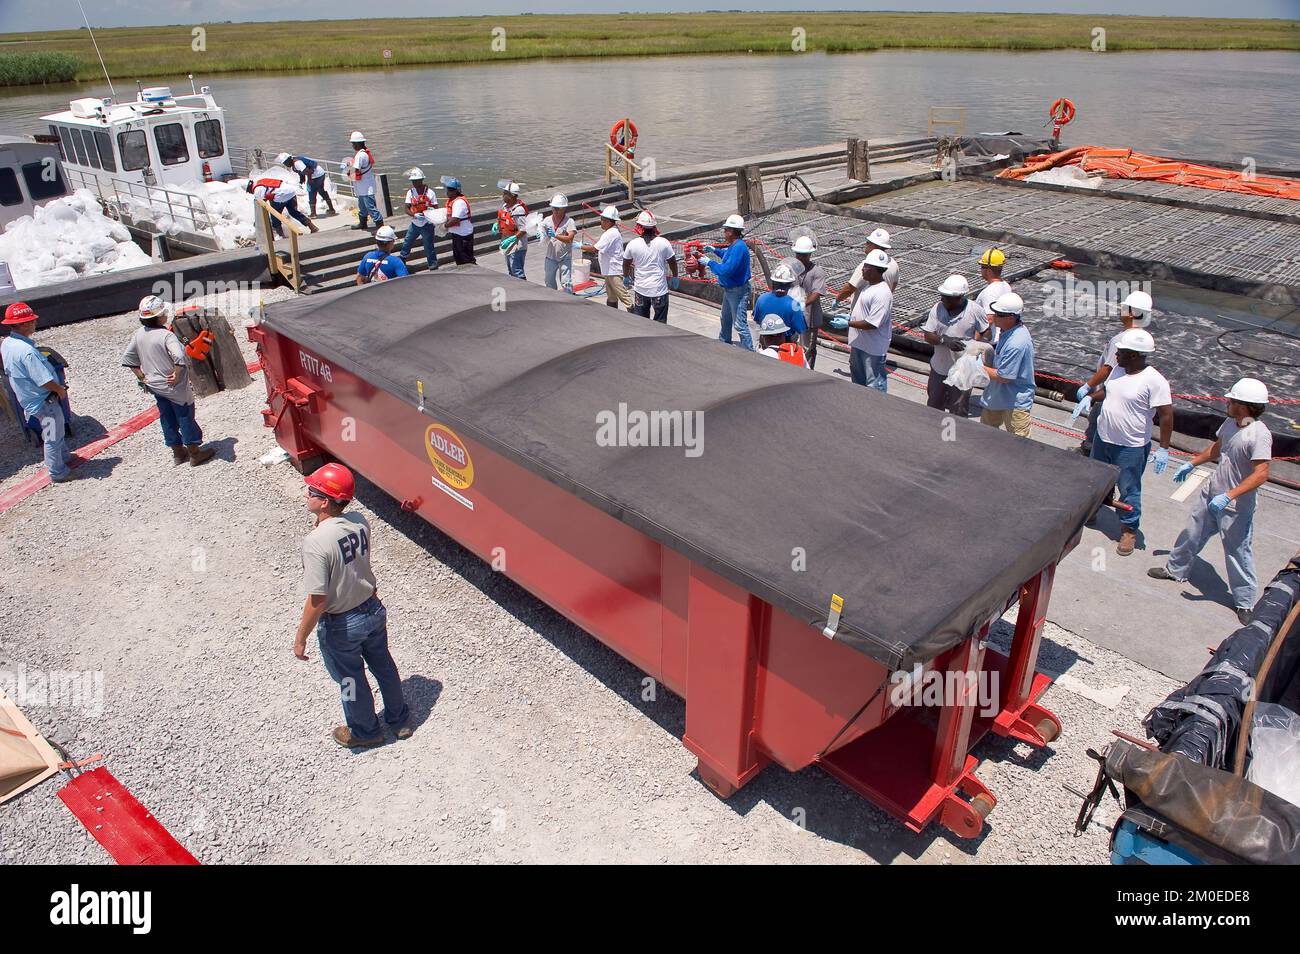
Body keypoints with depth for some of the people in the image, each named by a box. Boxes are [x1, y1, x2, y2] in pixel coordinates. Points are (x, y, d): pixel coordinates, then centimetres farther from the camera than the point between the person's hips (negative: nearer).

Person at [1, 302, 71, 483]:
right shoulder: (26, 351, -30)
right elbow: (45, 381, -28)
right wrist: (61, 390, -8)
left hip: (27, 398, 9)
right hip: (44, 402, -9)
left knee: (59, 430, 27)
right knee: (53, 437, 7)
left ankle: (63, 457, 44)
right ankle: (58, 473, 20)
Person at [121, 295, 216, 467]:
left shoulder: (139, 334, -1)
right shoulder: (166, 335, -25)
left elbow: (127, 358, 6)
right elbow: (179, 357, -40)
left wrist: (142, 377, 10)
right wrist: (177, 375, -25)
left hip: (154, 386, 7)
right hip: (174, 387, -7)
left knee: (167, 419, 18)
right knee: (186, 417, 8)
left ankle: (178, 452, 30)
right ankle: (195, 453, 18)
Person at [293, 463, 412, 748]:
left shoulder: (315, 542, -31)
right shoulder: (360, 521, -11)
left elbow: (317, 600, -26)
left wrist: (300, 637, -13)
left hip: (340, 626, -6)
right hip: (373, 610, 6)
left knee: (350, 679, 20)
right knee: (384, 666, 27)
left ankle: (365, 731, 44)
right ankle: (400, 720, 48)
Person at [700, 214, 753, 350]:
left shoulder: (739, 247, -28)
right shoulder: (734, 245, 4)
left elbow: (726, 270, -32)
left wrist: (709, 262, -21)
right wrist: (715, 250, 19)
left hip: (738, 291, -11)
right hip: (729, 289, 11)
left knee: (740, 324, -8)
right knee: (726, 319, 28)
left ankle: (748, 351, -2)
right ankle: (724, 342, 48)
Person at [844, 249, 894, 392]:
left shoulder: (882, 294, -27)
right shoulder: (870, 285, 5)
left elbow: (871, 324, -29)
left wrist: (847, 323, -23)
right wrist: (849, 316, 8)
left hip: (873, 347, -11)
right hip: (859, 342, 11)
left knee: (875, 383, 1)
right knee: (857, 376, 27)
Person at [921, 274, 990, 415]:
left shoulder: (974, 311, -14)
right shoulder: (938, 308, -9)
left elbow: (986, 331, 0)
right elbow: (927, 335, -9)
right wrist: (944, 340, -27)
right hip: (939, 367, 3)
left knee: (958, 410, 7)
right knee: (934, 403, 19)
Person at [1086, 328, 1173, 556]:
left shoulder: (1154, 381, -22)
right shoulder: (1119, 370, 1)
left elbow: (1166, 415, -19)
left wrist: (1163, 449, -19)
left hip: (1131, 447, -7)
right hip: (1102, 439, 7)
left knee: (1129, 491, 7)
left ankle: (1129, 531, 23)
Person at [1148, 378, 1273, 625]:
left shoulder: (1259, 435, -26)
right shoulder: (1230, 423, -3)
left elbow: (1260, 475, -30)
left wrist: (1228, 496, -34)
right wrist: (1192, 464, 23)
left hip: (1236, 506, -7)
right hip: (1211, 494, 8)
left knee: (1237, 552, 4)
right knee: (1192, 534, 22)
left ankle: (1245, 602, 19)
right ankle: (1175, 570, 43)